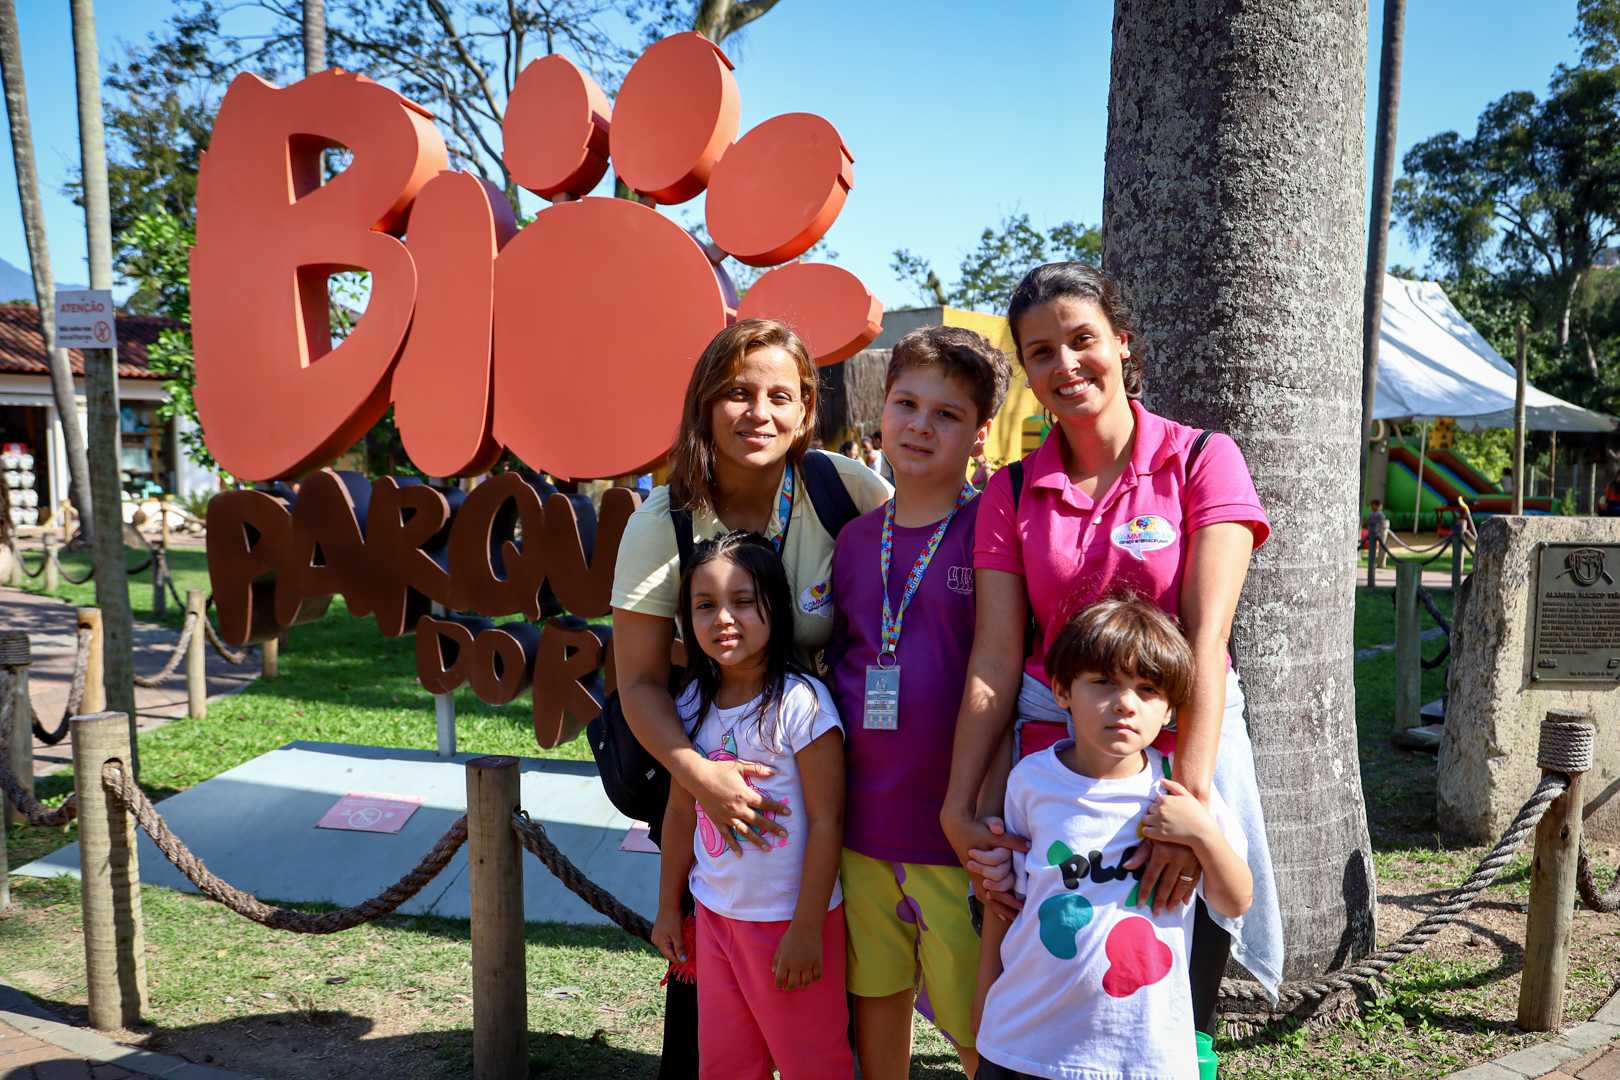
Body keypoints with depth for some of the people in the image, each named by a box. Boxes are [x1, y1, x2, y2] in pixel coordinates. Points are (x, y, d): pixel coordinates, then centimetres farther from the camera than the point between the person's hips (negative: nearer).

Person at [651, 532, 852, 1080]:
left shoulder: (800, 702, -18)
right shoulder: (695, 704, 1)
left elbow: (826, 821, -17)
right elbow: (681, 811, 10)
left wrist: (807, 928, -16)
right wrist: (668, 907, 15)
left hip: (790, 918, -5)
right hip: (715, 916, 6)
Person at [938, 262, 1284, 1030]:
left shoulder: (1200, 460, -2)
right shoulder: (1012, 494, 5)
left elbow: (1207, 634, -12)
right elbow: (994, 660, -3)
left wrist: (1191, 794, -22)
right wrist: (960, 808, -12)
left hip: (1177, 747, -2)